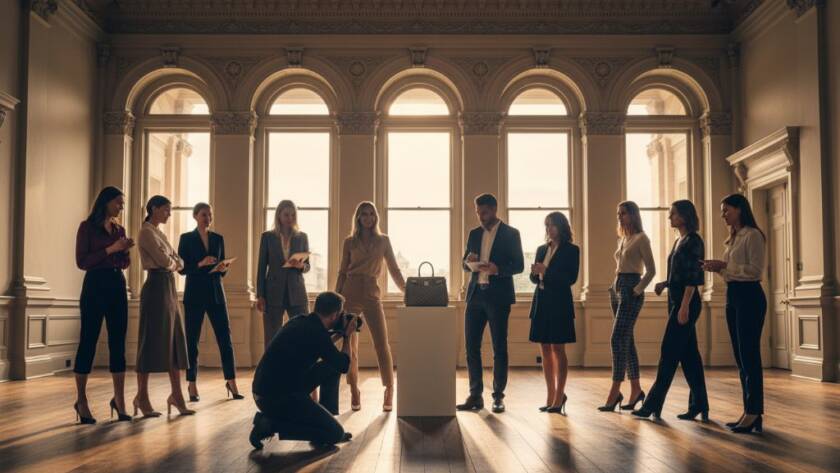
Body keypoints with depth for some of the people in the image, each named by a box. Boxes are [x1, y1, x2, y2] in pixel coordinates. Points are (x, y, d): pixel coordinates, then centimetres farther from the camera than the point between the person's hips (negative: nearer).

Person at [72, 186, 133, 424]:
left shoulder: (120, 229, 15)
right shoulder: (87, 227, -2)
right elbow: (81, 262, -8)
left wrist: (126, 250, -1)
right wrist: (110, 249, -14)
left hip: (118, 286, 6)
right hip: (95, 285, -5)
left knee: (118, 342, 2)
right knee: (88, 341, -1)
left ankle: (119, 399, 4)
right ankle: (81, 400, 8)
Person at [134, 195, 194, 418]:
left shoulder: (159, 233, 19)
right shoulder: (146, 232, -8)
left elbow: (179, 262, 15)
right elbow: (163, 260, -17)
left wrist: (173, 262, -5)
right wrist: (173, 262, 3)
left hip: (169, 287, 9)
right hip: (156, 286, -9)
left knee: (174, 340, 7)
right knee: (152, 341, -4)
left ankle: (177, 394, 11)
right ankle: (142, 397, 5)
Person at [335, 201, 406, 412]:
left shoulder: (383, 241, 11)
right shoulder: (350, 242, 10)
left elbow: (394, 269, 11)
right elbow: (342, 272, 12)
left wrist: (407, 290, 0)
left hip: (371, 294, 0)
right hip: (350, 293, 1)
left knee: (382, 344, -8)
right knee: (350, 345, 2)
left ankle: (389, 390, -1)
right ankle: (354, 392, 10)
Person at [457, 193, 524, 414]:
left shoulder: (510, 233, 0)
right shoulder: (474, 234, 14)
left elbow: (519, 265, -3)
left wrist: (498, 269, -20)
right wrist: (469, 261, -6)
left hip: (498, 296, -4)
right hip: (475, 294, 5)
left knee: (499, 347, 1)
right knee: (471, 346, 3)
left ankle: (498, 397, 8)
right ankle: (475, 396, 10)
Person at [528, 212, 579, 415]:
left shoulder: (571, 250, -1)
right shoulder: (541, 249, 15)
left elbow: (571, 278, -9)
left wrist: (546, 271, -16)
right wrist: (535, 273, -7)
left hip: (559, 303, -5)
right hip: (541, 303, 6)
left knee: (558, 349, -5)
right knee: (545, 350, 6)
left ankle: (559, 397, 0)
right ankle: (551, 396, 13)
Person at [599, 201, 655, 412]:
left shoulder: (641, 238, -6)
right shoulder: (623, 239, 17)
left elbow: (651, 270, -9)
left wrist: (637, 290, -14)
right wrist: (614, 288, 13)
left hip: (630, 292, -9)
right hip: (618, 290, 9)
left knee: (618, 340, -14)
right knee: (626, 341, 9)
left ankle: (614, 393, -13)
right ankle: (635, 389, 16)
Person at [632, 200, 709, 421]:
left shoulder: (693, 241, -10)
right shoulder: (679, 241, 16)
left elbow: (693, 277, -17)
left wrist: (685, 306, -22)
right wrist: (665, 283, 5)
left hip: (686, 301, -9)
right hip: (675, 301, 9)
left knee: (669, 353, -6)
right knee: (688, 354, 9)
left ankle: (653, 404, -2)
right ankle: (699, 405, 13)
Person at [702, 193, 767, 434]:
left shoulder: (753, 235, -8)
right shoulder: (733, 238, 19)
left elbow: (755, 270, -16)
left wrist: (724, 265, -18)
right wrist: (718, 268, 5)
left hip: (749, 296, -9)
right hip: (733, 296, 9)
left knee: (749, 355, -8)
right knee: (741, 357, 9)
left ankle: (754, 413, -5)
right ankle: (749, 411, 14)